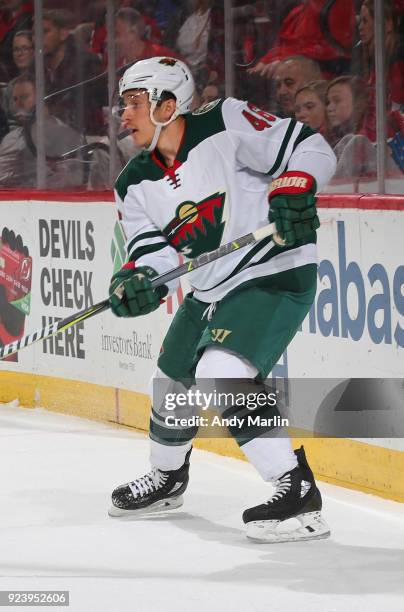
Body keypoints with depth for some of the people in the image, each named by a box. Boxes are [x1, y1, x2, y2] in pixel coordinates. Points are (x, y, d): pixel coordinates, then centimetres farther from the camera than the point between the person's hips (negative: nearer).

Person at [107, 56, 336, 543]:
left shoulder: (226, 126, -16)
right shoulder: (136, 185, 5)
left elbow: (311, 150, -14)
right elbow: (155, 249, -3)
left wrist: (292, 192, -30)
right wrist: (138, 281, -24)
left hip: (276, 278, -9)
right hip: (210, 292, 9)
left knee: (222, 374, -27)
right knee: (172, 383, 20)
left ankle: (297, 492, -26)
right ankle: (167, 477, 50)